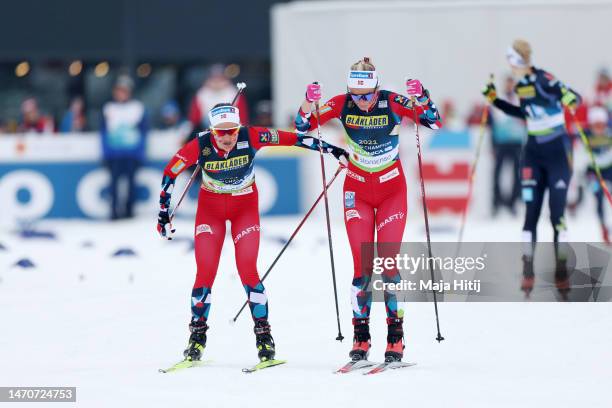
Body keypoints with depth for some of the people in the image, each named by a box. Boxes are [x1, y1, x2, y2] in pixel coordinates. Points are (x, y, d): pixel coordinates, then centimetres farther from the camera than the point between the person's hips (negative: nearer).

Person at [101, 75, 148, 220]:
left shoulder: (138, 108, 2)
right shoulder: (108, 109, 6)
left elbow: (144, 131, 4)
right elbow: (104, 132, 9)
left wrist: (140, 152, -2)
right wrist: (106, 153, 2)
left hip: (132, 152, -1)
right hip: (114, 153, 1)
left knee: (130, 180, 2)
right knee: (114, 180, -3)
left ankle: (129, 210, 12)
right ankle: (114, 211, 0)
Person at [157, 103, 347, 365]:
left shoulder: (251, 138, -24)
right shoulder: (200, 146, -23)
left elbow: (290, 138, -15)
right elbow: (170, 173, -10)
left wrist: (327, 148, -12)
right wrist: (163, 213, -7)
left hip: (245, 207, 0)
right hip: (210, 208, 0)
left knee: (248, 271, -11)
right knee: (205, 273, -7)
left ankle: (263, 335, -1)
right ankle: (197, 337, 6)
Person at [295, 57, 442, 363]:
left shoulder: (392, 103, -17)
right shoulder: (343, 104, -11)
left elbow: (433, 121, -25)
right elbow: (303, 126, -11)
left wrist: (421, 97, -43)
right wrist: (308, 102, -30)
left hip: (392, 189, -2)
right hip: (358, 190, 2)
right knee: (362, 265, -4)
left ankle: (395, 339, 0)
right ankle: (361, 338, 3)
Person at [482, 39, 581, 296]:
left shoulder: (543, 80, -16)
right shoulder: (520, 85, 5)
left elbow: (573, 97, -22)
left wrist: (570, 100, -44)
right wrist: (495, 101, 20)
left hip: (557, 150, -6)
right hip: (533, 152, 6)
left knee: (557, 213, -5)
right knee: (531, 212, 0)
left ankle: (561, 272, 4)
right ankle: (528, 272, 3)